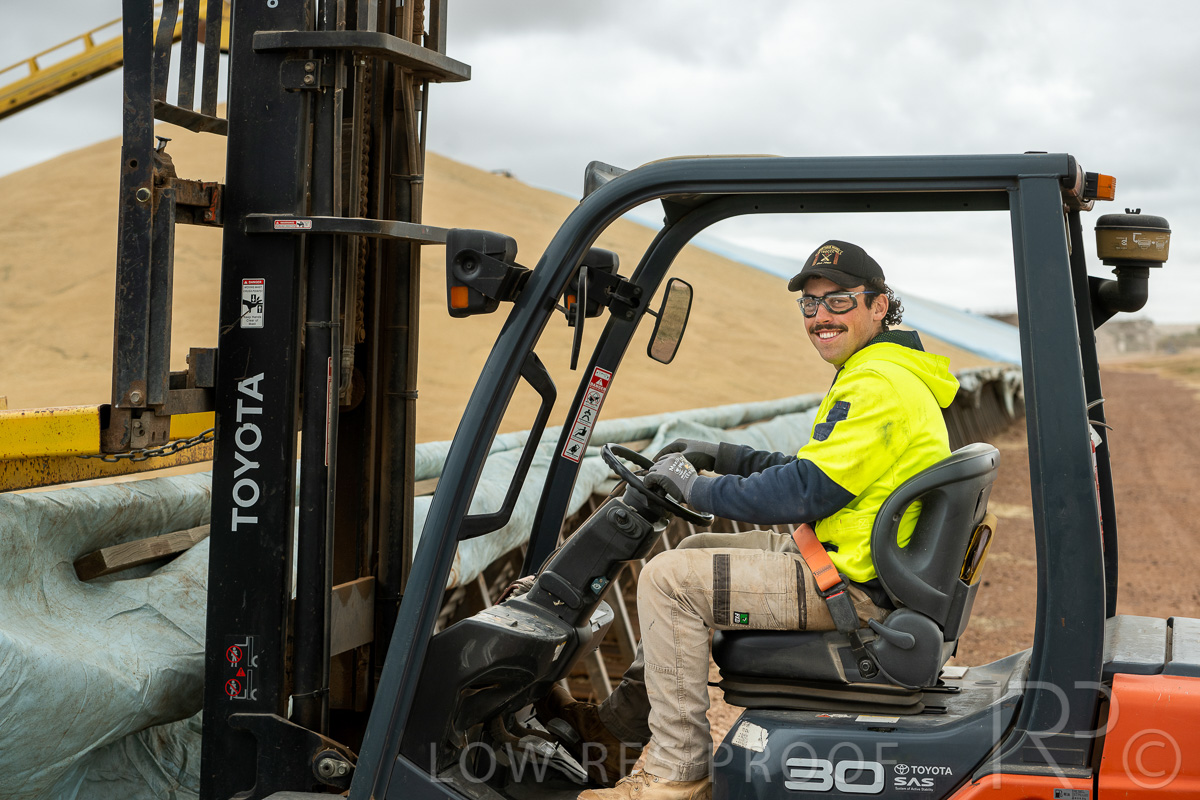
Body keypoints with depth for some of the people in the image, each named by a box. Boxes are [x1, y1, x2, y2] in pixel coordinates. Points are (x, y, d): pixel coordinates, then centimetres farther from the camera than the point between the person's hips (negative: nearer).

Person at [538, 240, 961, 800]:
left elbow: (804, 492, -23)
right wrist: (726, 457, 16)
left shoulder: (879, 385, -20)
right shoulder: (879, 372, 14)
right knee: (695, 551, 20)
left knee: (669, 580, -13)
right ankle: (614, 734, 22)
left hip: (853, 587, -11)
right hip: (852, 562, 11)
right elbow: (817, 469, 21)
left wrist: (698, 488, -11)